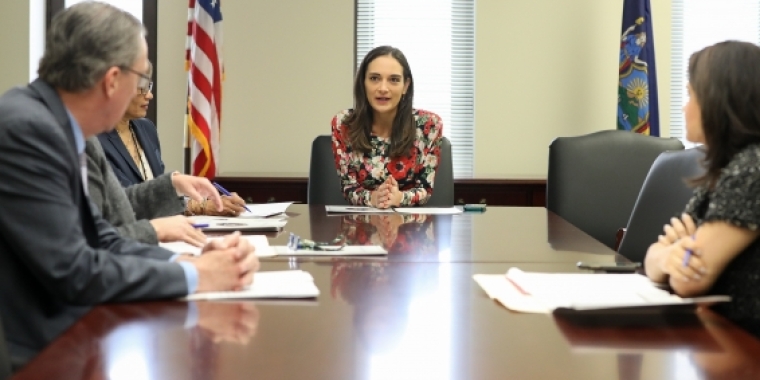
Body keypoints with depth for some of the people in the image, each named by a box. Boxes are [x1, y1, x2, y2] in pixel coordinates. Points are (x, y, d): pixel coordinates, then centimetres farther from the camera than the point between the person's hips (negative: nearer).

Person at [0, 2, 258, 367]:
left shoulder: (51, 122, 6)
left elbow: (101, 240, 7)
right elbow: (73, 272, -22)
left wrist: (191, 262, -7)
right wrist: (193, 276, -13)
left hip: (62, 332, 8)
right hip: (33, 353, -8)